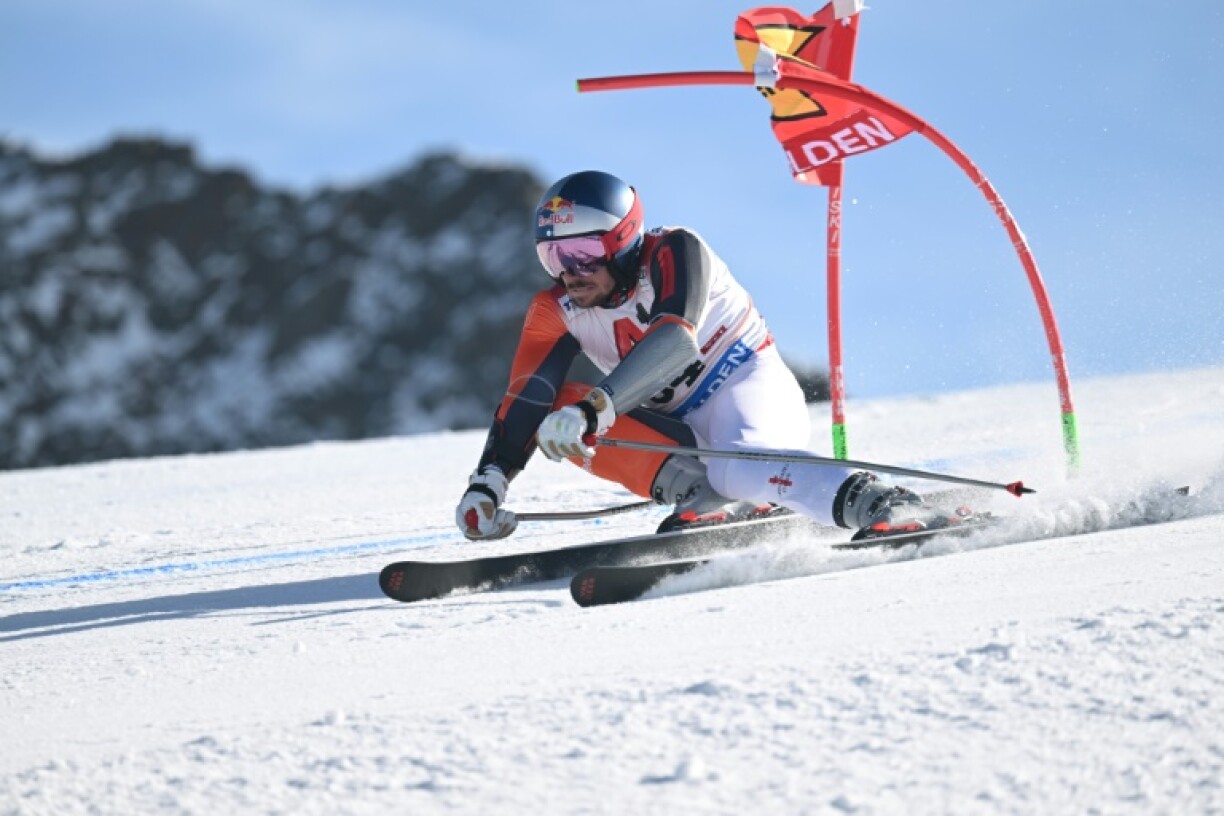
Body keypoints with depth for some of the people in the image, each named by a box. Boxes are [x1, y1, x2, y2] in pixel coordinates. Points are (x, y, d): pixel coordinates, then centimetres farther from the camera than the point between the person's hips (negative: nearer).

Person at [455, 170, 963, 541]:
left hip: (750, 386, -7)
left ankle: (891, 509, -45)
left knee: (739, 467, -41)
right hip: (678, 428, 7)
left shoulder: (673, 254, -18)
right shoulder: (557, 314, -2)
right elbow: (524, 400, -7)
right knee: (554, 410, -17)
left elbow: (675, 341, -34)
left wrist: (595, 407, -47)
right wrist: (486, 486, -23)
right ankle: (707, 497, -26)